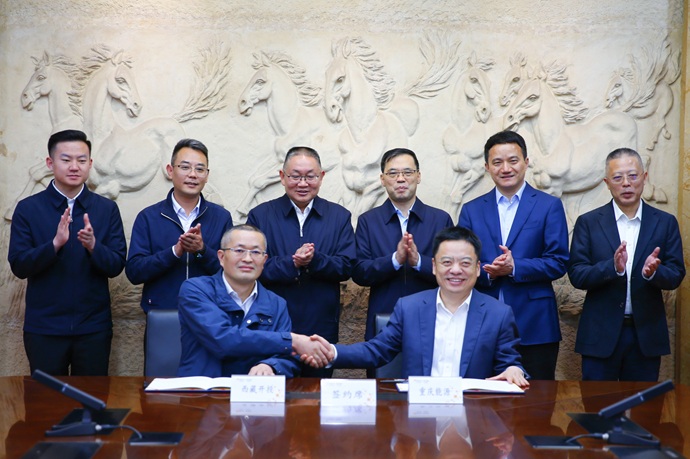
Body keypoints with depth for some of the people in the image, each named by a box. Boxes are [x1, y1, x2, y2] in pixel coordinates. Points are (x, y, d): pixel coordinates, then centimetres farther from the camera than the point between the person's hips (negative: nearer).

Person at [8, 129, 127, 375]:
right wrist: (55, 243, -22)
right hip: (43, 327, -1)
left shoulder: (107, 209, 2)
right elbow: (18, 267, -6)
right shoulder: (27, 208, -1)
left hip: (94, 327, 1)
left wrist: (93, 246, -22)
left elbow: (116, 266, -2)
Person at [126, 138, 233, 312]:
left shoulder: (222, 217, 7)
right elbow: (133, 272, -2)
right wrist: (175, 251, -14)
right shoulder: (147, 217, 5)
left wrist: (202, 250, -13)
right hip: (161, 315, 0)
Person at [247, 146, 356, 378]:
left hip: (321, 328, 1)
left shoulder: (339, 216, 7)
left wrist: (315, 260, -19)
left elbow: (347, 267, -2)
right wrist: (291, 263, -20)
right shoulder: (259, 216, 3)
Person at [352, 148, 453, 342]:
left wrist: (418, 261, -20)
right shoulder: (367, 221, 3)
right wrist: (395, 259, -21)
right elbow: (359, 274, -5)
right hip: (382, 325, 0)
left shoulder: (441, 219, 2)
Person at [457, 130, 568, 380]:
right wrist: (488, 272, -14)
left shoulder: (549, 206, 4)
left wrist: (514, 267, -17)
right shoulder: (471, 210, 11)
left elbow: (559, 262, -3)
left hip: (534, 327, -1)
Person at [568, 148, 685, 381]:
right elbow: (576, 276, -6)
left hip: (646, 333, 2)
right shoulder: (588, 222, 1)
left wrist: (652, 272, -21)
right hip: (600, 334, -1)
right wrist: (613, 267, -23)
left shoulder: (665, 222, 5)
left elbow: (676, 275, 1)